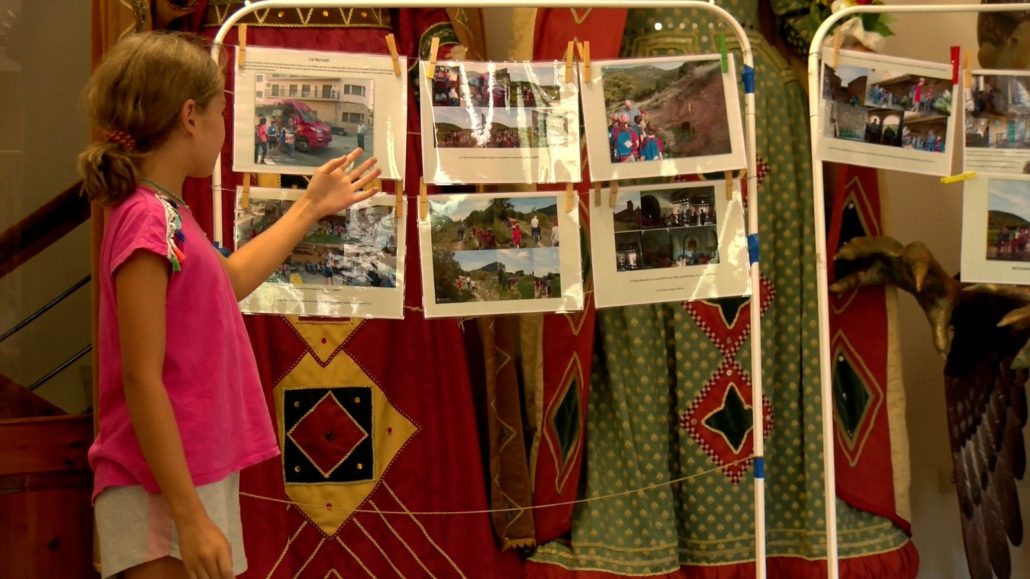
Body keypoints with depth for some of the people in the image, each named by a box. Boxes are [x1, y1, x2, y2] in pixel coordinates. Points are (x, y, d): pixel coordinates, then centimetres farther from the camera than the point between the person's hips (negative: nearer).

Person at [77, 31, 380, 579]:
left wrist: (311, 207, 38)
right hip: (164, 493, -9)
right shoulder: (150, 220, -17)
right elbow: (140, 380, -20)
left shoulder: (163, 214, 11)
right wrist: (190, 516, -21)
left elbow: (230, 280, 31)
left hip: (200, 477, 9)